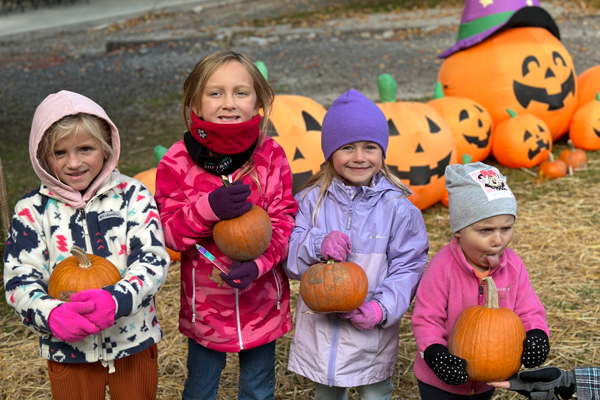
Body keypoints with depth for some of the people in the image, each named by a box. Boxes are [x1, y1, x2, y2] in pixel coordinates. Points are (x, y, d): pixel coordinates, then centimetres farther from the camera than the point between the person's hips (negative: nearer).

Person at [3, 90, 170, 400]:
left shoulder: (132, 197, -8)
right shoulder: (32, 209, -5)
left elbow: (153, 260, -15)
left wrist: (116, 299, -34)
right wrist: (51, 315, -28)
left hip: (133, 342, 0)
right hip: (68, 350, 1)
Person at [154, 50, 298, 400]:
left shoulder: (271, 155, -9)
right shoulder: (178, 162, -11)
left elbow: (284, 220, -8)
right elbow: (169, 231, -12)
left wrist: (258, 264, -24)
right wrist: (209, 208, -30)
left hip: (261, 301, 1)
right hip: (205, 304, 0)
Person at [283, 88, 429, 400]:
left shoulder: (397, 207, -7)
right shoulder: (311, 200, -3)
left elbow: (408, 267, -6)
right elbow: (289, 259, -4)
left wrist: (383, 308, -20)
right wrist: (317, 246, -24)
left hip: (372, 330, -1)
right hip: (319, 325, 2)